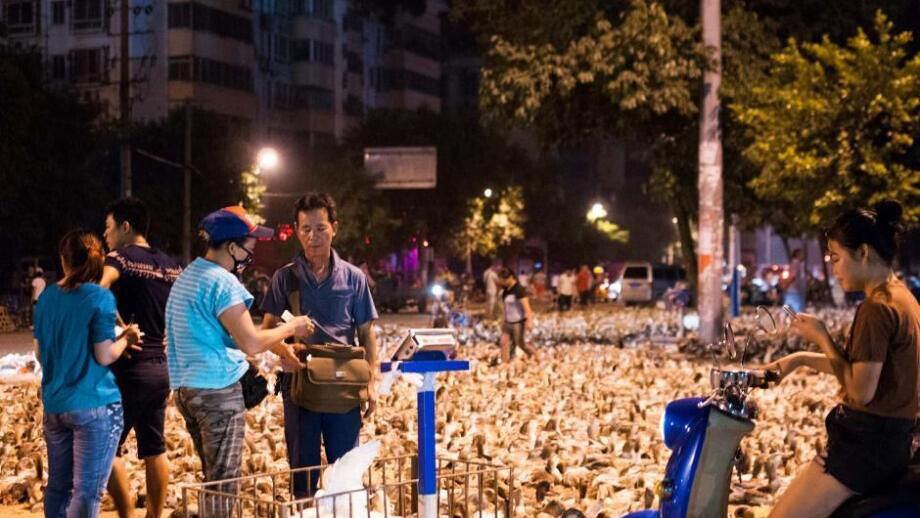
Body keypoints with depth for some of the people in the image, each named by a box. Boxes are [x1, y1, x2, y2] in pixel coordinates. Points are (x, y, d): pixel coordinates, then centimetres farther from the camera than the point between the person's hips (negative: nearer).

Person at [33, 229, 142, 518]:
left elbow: (40, 352, 15)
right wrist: (126, 338, 4)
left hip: (54, 404, 6)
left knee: (58, 486, 14)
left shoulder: (47, 297, 7)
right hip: (94, 405, -6)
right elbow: (104, 356, -13)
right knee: (88, 491, -4)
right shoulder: (100, 298, -11)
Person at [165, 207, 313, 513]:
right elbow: (251, 343, -19)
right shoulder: (222, 283, -14)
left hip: (186, 387, 9)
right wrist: (291, 327, -4)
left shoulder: (187, 276, 15)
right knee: (223, 484, -4)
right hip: (218, 390, -9)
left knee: (212, 480, 15)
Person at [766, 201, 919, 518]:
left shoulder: (877, 308, -19)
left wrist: (822, 338, -12)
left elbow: (861, 390, -22)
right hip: (891, 439, 11)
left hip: (866, 443, -11)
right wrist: (802, 359, 14)